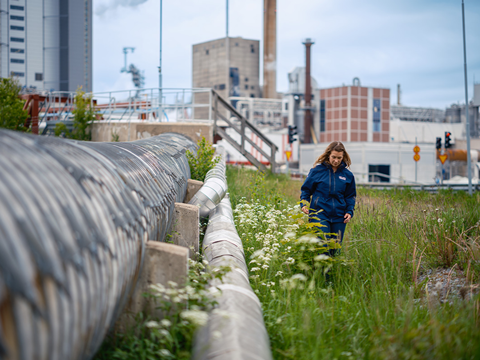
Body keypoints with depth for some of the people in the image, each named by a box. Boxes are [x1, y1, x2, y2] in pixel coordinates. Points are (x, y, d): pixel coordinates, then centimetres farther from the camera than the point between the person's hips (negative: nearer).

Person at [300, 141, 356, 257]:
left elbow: (350, 196, 16)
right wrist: (304, 204, -9)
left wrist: (349, 212, 2)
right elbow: (306, 189, 7)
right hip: (319, 214, -3)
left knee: (336, 249, 8)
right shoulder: (317, 170, 0)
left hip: (339, 217, 3)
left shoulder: (347, 175, 7)